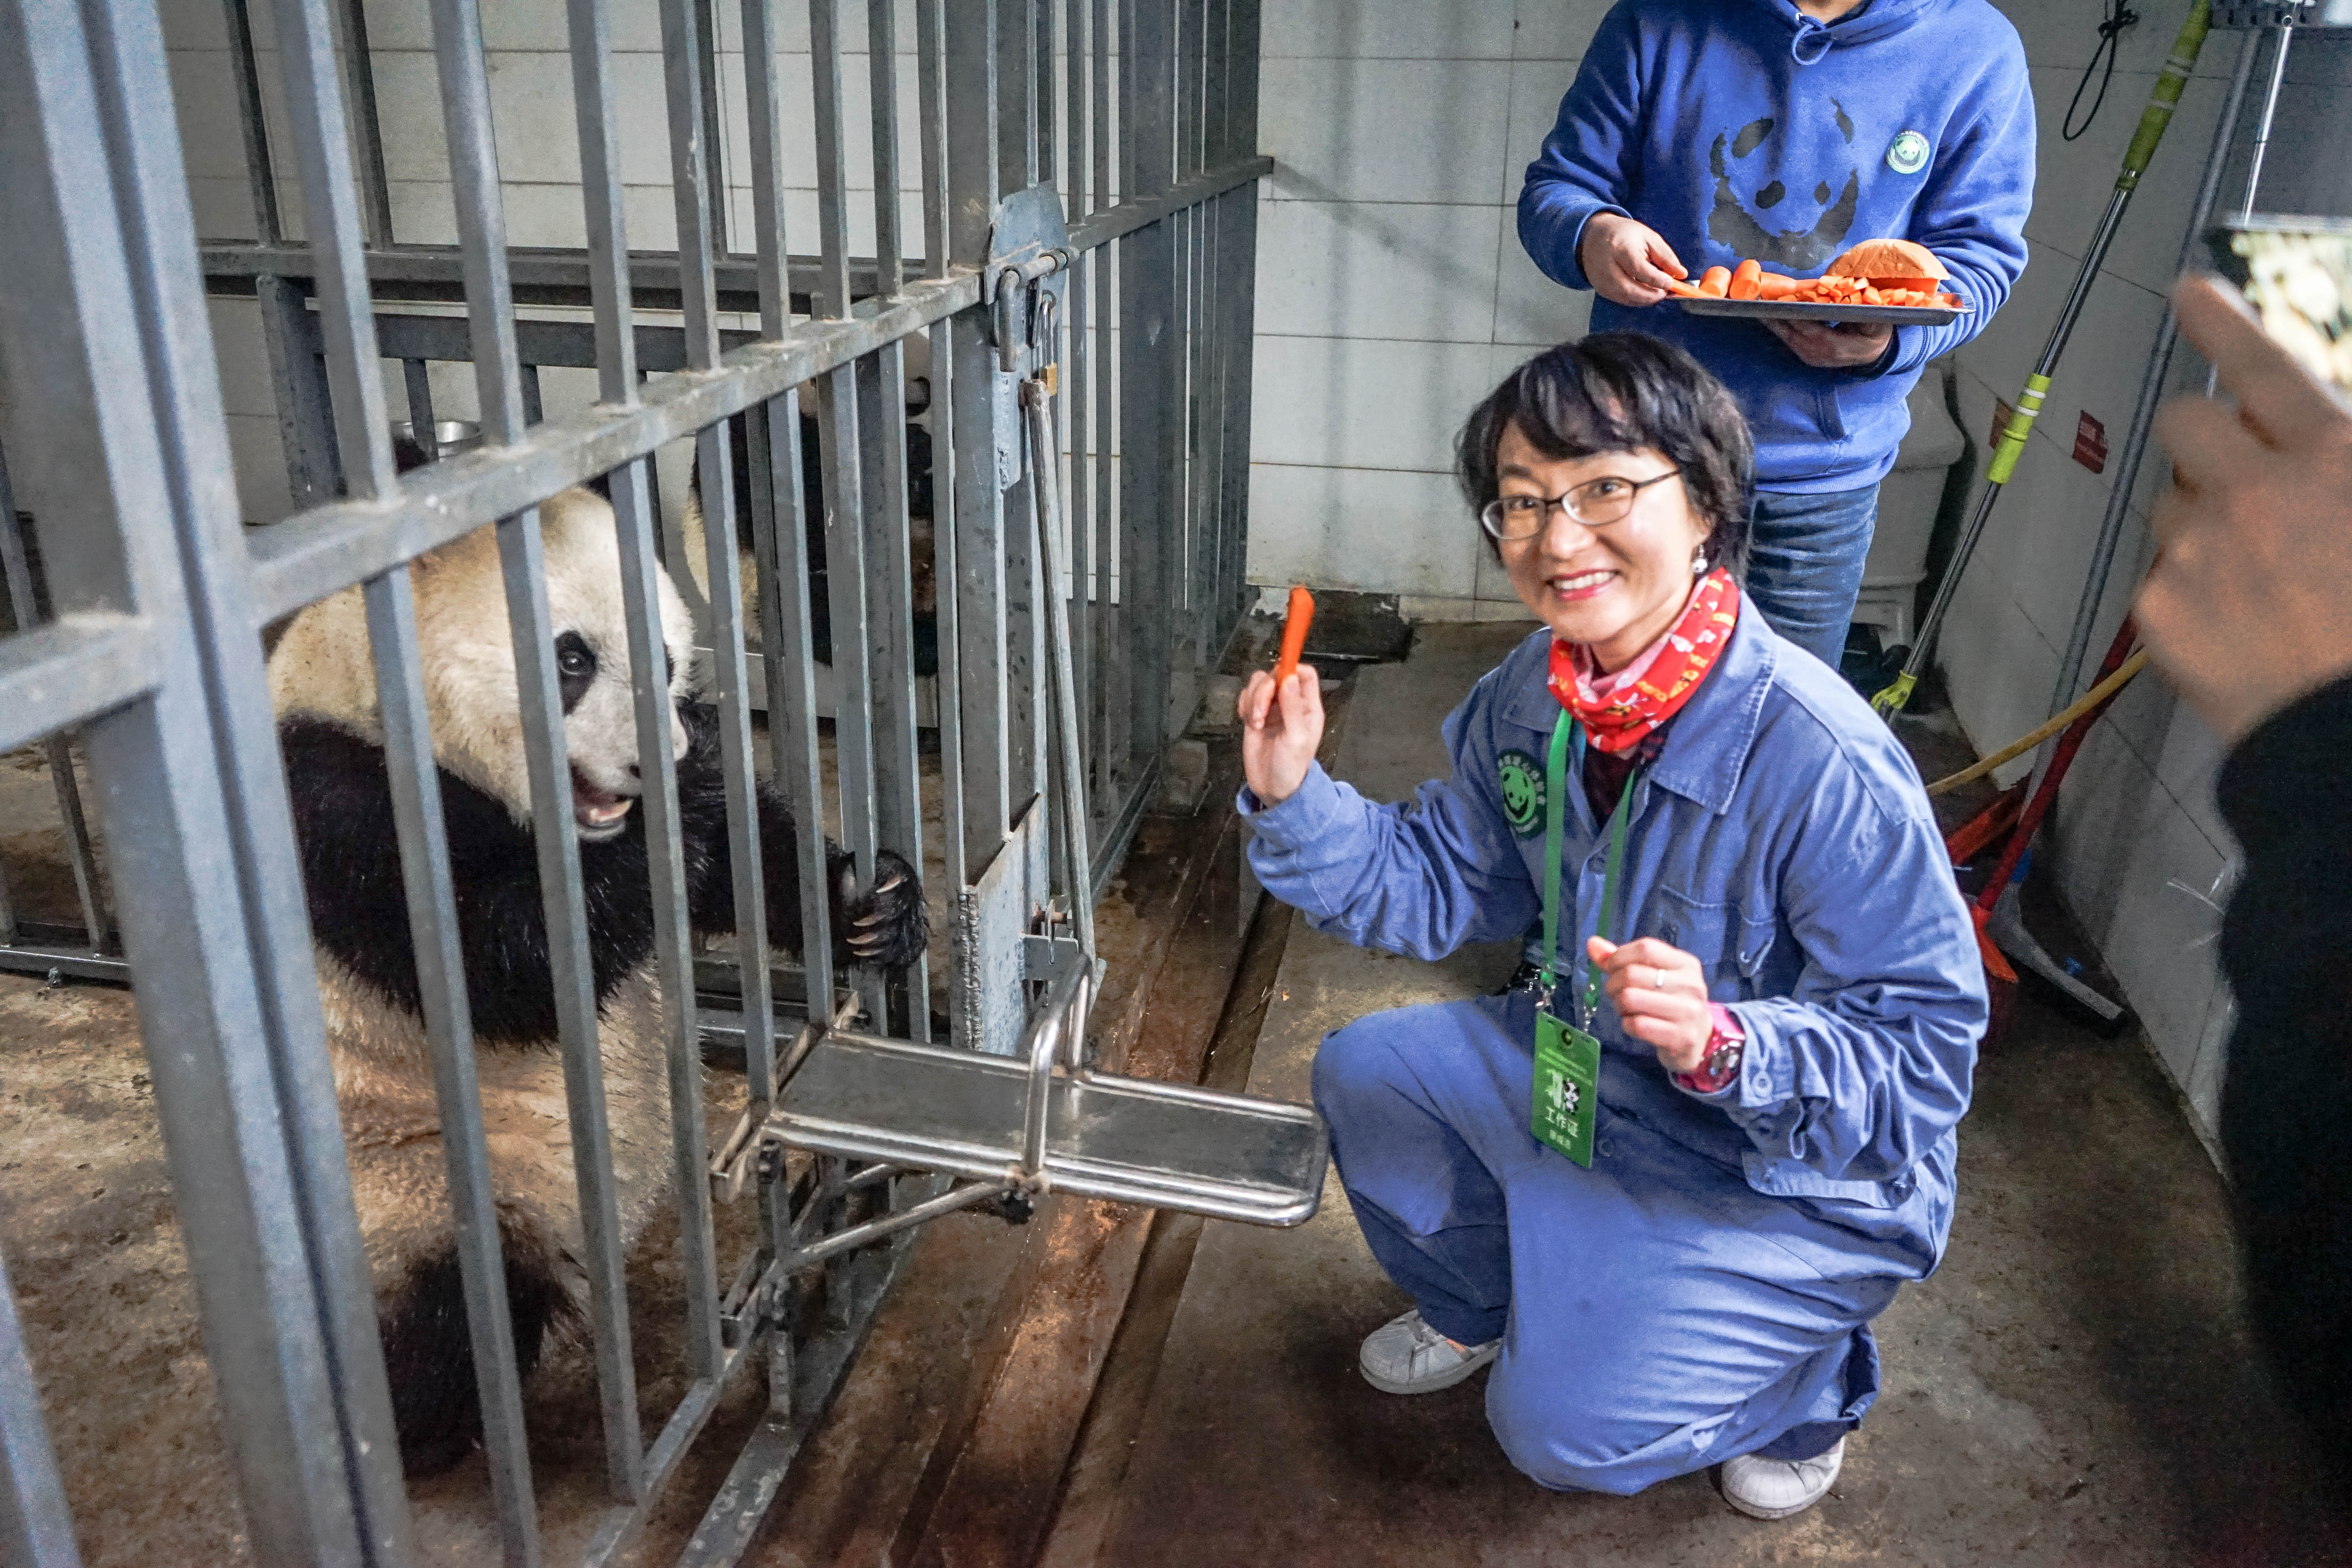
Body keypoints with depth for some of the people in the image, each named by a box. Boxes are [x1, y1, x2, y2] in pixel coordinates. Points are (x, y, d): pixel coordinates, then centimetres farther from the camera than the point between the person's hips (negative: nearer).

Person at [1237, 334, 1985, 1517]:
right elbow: (1440, 886, -1)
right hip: (1592, 1068, 7)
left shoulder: (1822, 762, -34)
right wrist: (1294, 798, -16)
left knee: (1563, 1428, -13)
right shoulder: (1530, 698, -10)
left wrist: (1724, 1045, -44)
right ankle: (1478, 1308, 34)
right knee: (1363, 1073, 5)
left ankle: (1808, 1387, 21)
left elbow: (1926, 1046, -27)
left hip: (1801, 1175, -7)